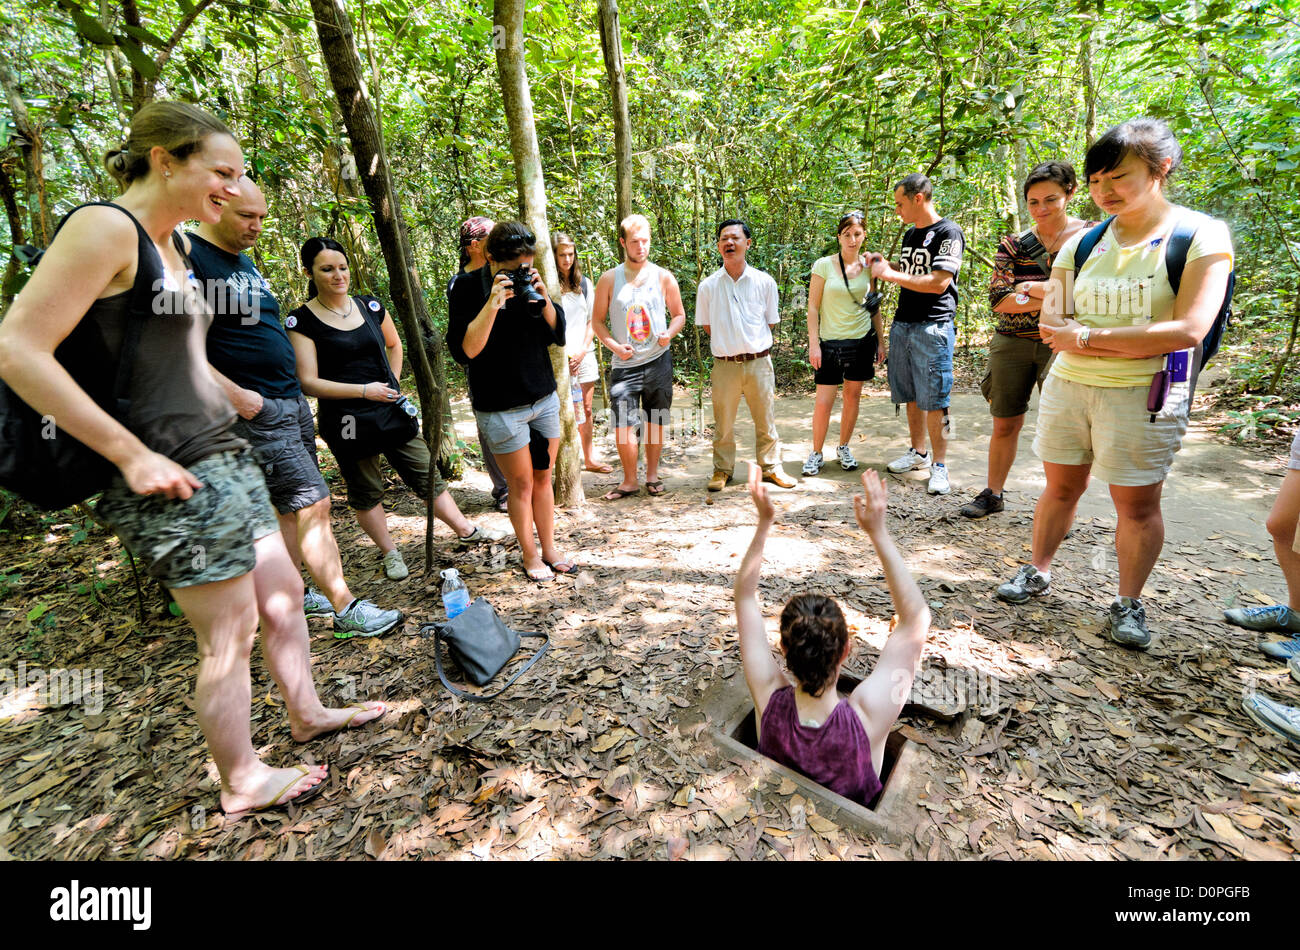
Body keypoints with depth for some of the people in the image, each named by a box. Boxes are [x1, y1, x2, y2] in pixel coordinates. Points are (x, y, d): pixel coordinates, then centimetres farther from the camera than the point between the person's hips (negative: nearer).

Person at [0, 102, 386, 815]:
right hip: (168, 475, -9)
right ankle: (242, 782, 23)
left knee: (283, 593, 17)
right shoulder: (104, 227, -11)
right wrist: (133, 455, -20)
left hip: (221, 456, 9)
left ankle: (305, 713, 38)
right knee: (230, 634, 2)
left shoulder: (169, 245, 17)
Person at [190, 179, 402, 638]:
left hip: (292, 401, 9)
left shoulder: (245, 261, 19)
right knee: (313, 504, -9)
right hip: (256, 411, -9)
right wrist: (233, 393, -20)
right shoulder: (187, 257, -10)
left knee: (290, 508, 12)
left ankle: (292, 595, 23)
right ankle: (346, 608, -1)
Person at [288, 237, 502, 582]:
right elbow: (308, 383, -12)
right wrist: (364, 390, -19)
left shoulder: (370, 307, 5)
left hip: (391, 410, 4)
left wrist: (393, 384, 12)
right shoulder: (301, 321, -8)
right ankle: (389, 553, 27)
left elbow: (394, 345, 24)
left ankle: (466, 530, 22)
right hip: (345, 421, -3)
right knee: (365, 491, 9)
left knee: (427, 474, 9)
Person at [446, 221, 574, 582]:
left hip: (545, 398, 5)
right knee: (522, 483, 5)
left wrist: (543, 299, -12)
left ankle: (549, 548, 29)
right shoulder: (467, 287, -9)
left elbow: (558, 336, 5)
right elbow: (463, 350, -19)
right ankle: (530, 556, 23)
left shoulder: (530, 281, 4)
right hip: (501, 408, -4)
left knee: (543, 478, 13)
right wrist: (492, 305, -27)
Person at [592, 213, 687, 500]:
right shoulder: (609, 279, 3)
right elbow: (597, 320, 6)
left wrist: (669, 333, -10)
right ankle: (629, 481, 11)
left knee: (655, 423, 8)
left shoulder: (663, 277, 5)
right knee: (623, 426, -7)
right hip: (624, 364, -1)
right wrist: (614, 346, -10)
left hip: (659, 361, 1)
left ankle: (652, 475, 24)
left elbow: (679, 314, 12)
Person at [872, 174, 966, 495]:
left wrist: (890, 275, -12)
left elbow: (939, 283, -17)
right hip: (902, 324, 7)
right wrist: (885, 267, 10)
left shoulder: (949, 232, -7)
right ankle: (918, 452, 23)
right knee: (911, 396, 11)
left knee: (934, 400, -7)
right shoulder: (909, 235, 18)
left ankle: (939, 466, 1)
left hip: (933, 327, -7)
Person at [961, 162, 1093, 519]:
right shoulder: (1014, 244, 6)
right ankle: (993, 495, 22)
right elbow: (998, 299, -6)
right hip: (1012, 345, 2)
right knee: (1005, 424, 8)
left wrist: (1033, 288, -14)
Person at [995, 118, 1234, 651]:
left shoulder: (1201, 236, -4)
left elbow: (1189, 330, -16)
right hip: (1067, 386, 4)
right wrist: (1132, 343, -12)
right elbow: (1050, 322, 1)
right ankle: (1038, 573, 28)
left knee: (1137, 505, 4)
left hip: (1145, 395, -3)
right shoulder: (1084, 241, 8)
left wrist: (1086, 336, -14)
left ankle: (1128, 604, 21)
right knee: (1061, 487, 12)